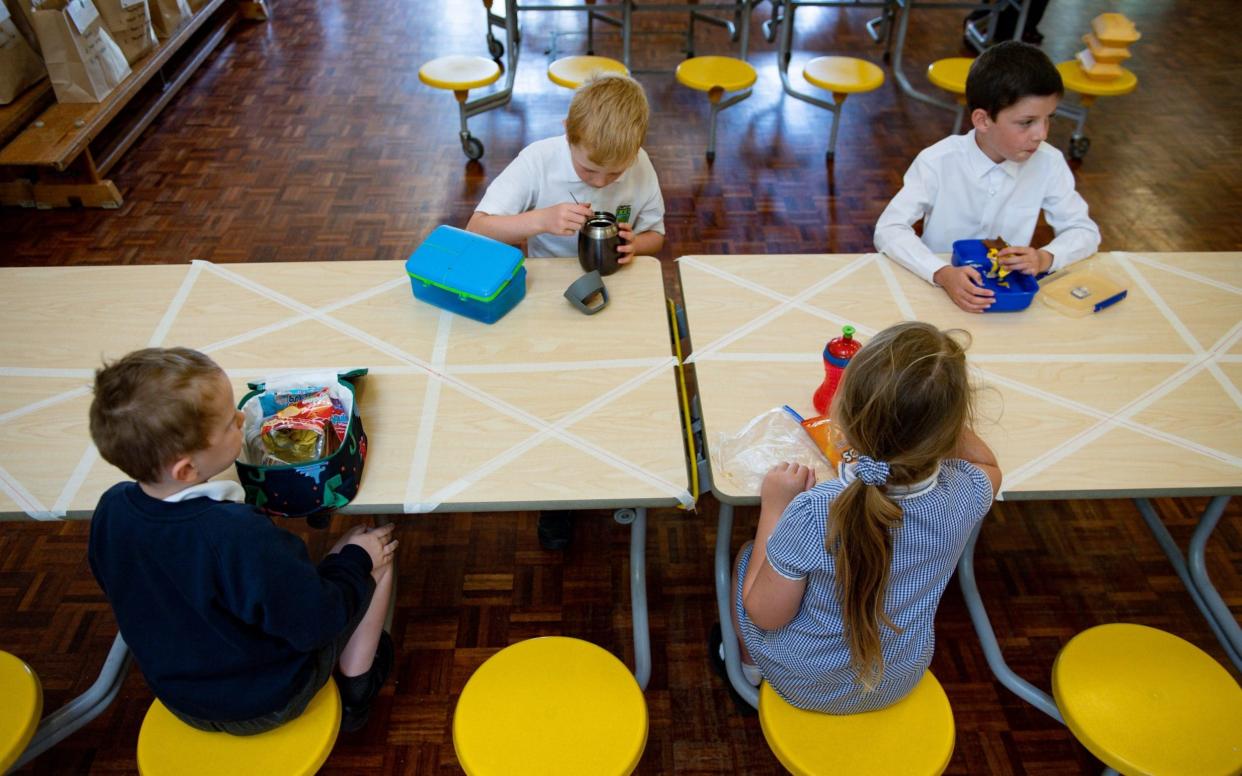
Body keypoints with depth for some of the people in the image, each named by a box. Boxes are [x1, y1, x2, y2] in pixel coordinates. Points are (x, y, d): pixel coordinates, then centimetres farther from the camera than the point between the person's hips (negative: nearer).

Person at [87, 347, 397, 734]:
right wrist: (356, 559, -10)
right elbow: (316, 623, -26)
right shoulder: (239, 538, -39)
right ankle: (354, 692, 16)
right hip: (269, 702, -6)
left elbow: (122, 590, 4)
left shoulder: (110, 509, -18)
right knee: (373, 547, 2)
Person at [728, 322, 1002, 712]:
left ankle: (748, 666, 47)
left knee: (749, 557, 22)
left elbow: (766, 615, -22)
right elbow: (989, 466, 0)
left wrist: (774, 506, -18)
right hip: (900, 681, 4)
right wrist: (939, 407, -13)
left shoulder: (812, 515, -39)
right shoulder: (966, 494, -27)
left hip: (802, 683, -3)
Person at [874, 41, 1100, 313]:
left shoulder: (1049, 163, -6)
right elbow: (888, 230, -20)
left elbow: (1085, 231, 2)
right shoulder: (938, 162, -15)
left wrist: (1045, 258, -19)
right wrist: (942, 273, -35)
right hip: (938, 288, -2)